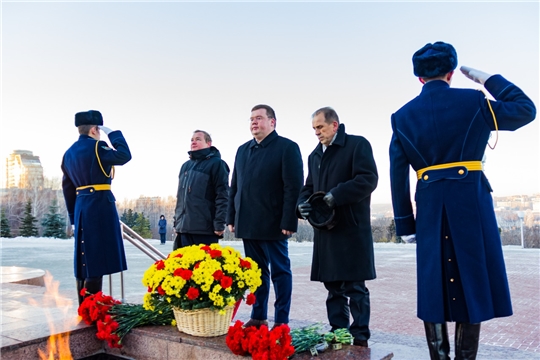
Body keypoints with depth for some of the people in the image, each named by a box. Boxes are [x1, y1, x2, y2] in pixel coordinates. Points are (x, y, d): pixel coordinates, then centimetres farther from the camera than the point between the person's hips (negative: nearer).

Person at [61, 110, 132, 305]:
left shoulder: (69, 152, 15)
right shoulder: (96, 147, -9)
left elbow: (67, 187, 17)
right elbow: (124, 156, -14)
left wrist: (74, 215, 21)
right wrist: (113, 133, -2)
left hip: (82, 206, 8)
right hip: (100, 205, -8)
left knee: (85, 258, 13)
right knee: (96, 258, -5)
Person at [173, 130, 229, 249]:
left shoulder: (216, 163, -3)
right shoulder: (186, 166, 20)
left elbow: (222, 196, -11)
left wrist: (219, 224, -17)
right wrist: (176, 221, 20)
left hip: (205, 228, -7)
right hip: (183, 227, 7)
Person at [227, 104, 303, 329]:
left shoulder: (287, 148, -4)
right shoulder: (243, 150, 16)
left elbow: (293, 188, -11)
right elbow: (234, 186, 17)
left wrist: (288, 222, -16)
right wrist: (232, 217, 11)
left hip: (273, 224, -6)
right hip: (248, 224, 6)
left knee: (280, 272, 4)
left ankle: (281, 321, 13)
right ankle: (258, 317, 23)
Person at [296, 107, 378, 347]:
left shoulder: (357, 145, -3)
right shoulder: (315, 155, 18)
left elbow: (368, 179, -15)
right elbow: (309, 187, 21)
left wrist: (335, 196, -21)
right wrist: (302, 204, -1)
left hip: (352, 229, -6)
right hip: (325, 230, 6)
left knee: (355, 286, 1)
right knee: (333, 286, 11)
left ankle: (360, 335, 13)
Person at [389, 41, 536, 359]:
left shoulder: (403, 116, 5)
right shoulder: (473, 101, -1)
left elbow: (398, 175, 3)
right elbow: (526, 110, 10)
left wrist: (405, 221, 8)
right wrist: (488, 79, 15)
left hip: (430, 205, 2)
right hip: (471, 200, -2)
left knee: (434, 284, 10)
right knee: (472, 280, 6)